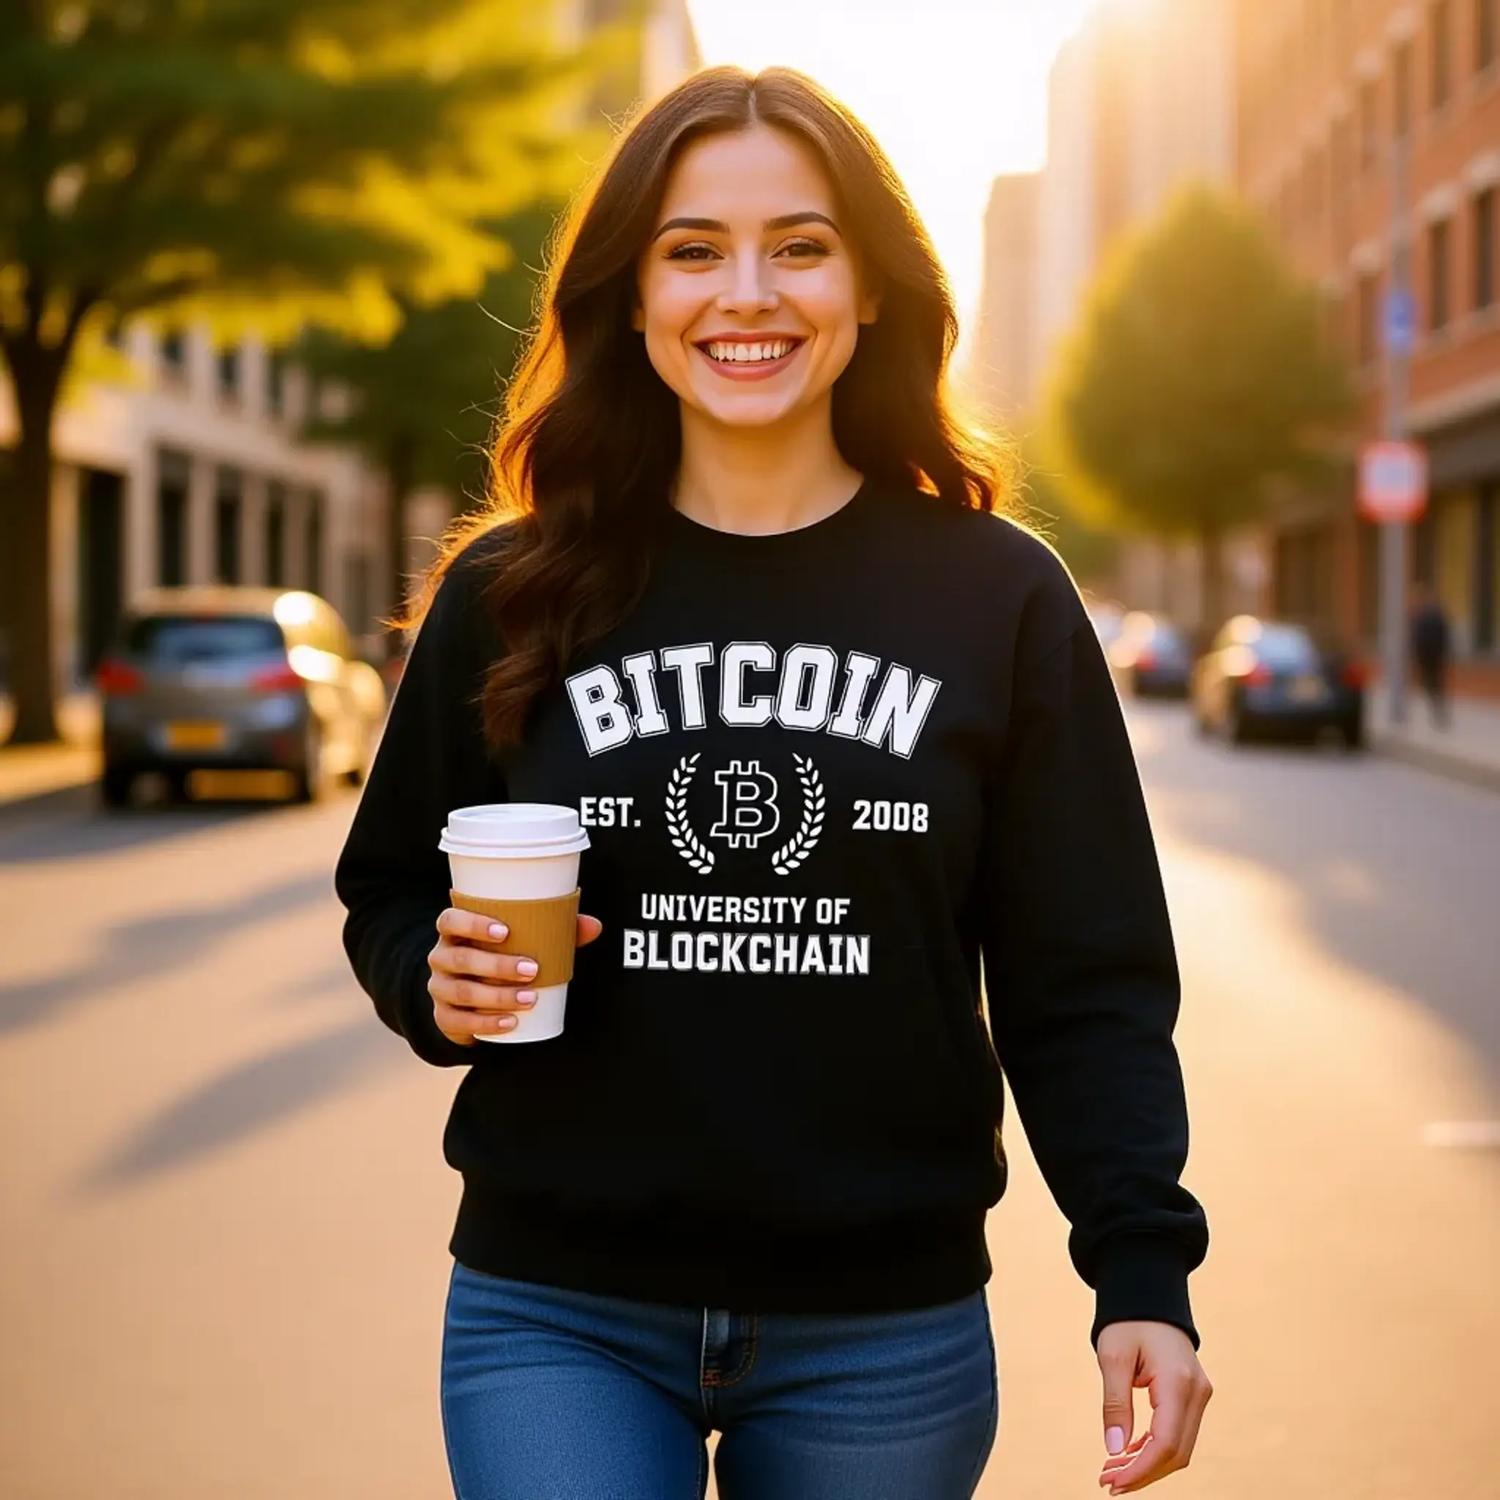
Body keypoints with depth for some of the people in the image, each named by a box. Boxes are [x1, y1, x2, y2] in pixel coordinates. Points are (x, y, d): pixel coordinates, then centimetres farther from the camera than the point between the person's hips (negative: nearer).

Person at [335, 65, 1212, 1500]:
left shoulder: (998, 597, -1)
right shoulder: (509, 595, 1)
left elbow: (1084, 980, -1)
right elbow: (390, 902, 11)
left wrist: (1142, 1271, -12)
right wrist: (441, 982, -12)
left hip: (884, 1340, 0)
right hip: (559, 1319, 0)